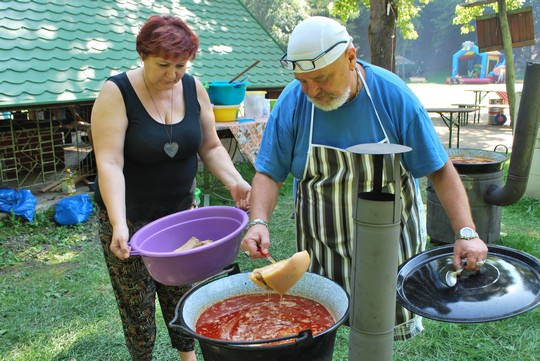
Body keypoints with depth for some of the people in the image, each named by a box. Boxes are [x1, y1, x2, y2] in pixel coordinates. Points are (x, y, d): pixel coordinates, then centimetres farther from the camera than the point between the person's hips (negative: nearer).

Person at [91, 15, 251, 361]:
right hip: (130, 216, -3)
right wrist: (118, 224, -36)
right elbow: (109, 163, -25)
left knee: (181, 292, 14)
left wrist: (234, 180, -14)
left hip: (180, 210, 4)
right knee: (137, 300, 9)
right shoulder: (117, 93, -17)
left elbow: (211, 147, 3)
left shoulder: (194, 88, -4)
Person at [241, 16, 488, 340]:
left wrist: (466, 232, -20)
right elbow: (269, 173, -9)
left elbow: (440, 170, -11)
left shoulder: (393, 95, -16)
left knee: (392, 316, 10)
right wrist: (259, 222, -26)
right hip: (322, 244, 1)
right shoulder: (292, 102, -13)